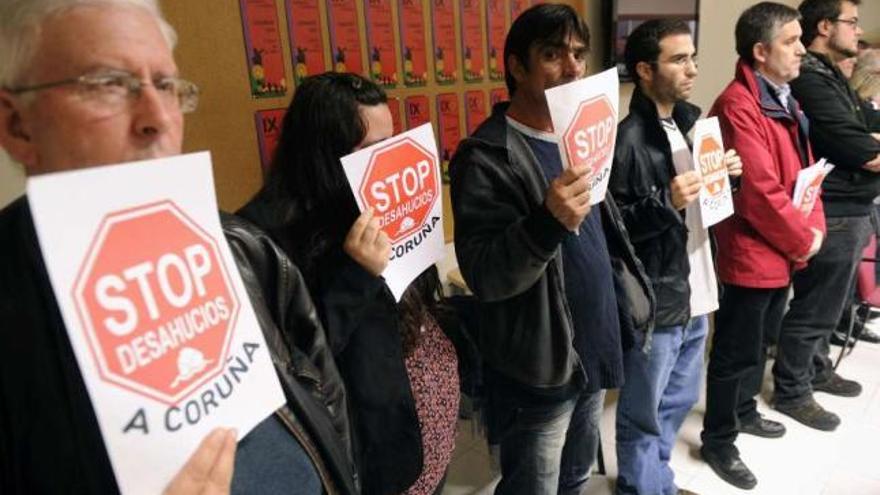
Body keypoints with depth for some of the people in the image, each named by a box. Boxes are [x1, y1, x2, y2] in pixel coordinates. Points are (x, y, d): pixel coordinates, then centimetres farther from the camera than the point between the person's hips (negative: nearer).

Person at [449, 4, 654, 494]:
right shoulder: (485, 158, -18)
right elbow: (483, 277, -25)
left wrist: (632, 300, 13)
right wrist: (548, 223, -40)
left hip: (596, 350, 8)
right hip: (536, 370, -7)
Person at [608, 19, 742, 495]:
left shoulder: (690, 121, 10)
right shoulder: (626, 139, -18)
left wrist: (724, 175, 2)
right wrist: (665, 203, -28)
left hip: (694, 293, 9)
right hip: (653, 301, -9)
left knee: (678, 401, 24)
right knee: (644, 416, 9)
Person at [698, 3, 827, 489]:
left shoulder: (785, 98, 12)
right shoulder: (738, 106, -21)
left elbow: (804, 169, 15)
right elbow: (759, 192, -24)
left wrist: (814, 228, 2)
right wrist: (802, 242, -12)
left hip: (781, 253, 10)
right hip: (752, 254, -10)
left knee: (760, 342, 23)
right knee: (736, 352, 3)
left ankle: (744, 410, 42)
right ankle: (718, 441, 19)